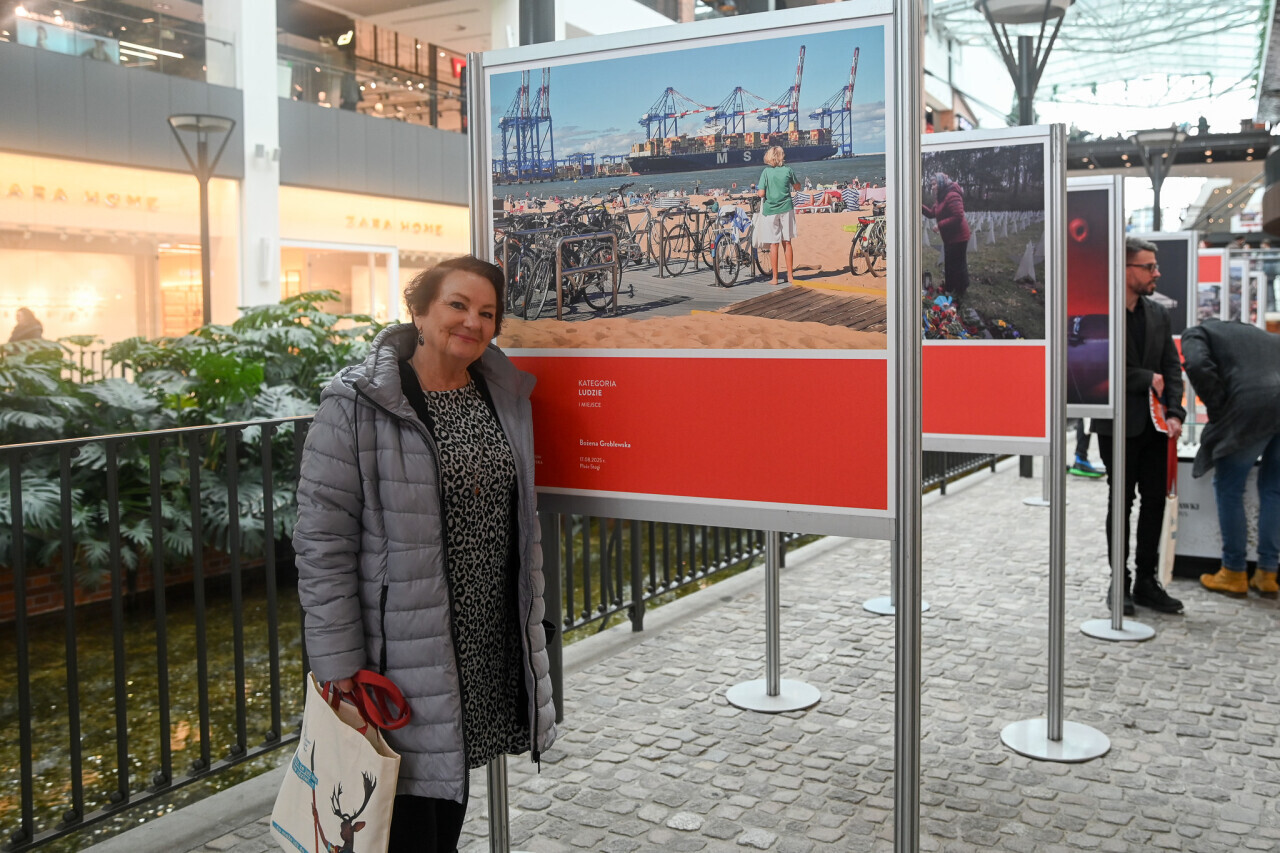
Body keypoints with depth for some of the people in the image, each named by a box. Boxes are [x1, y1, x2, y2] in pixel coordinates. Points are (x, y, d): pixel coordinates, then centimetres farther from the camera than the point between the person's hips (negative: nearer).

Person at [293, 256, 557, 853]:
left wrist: (530, 624, 14)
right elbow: (322, 543, -13)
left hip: (488, 648, 6)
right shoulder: (356, 405, -12)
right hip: (399, 654, -6)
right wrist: (339, 668, -15)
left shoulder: (506, 398, 7)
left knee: (451, 793, 19)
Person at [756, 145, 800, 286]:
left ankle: (775, 278, 4)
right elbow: (797, 188, 11)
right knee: (787, 243, 9)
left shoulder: (766, 172, -7)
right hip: (786, 209, 2)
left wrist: (757, 192, 10)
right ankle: (790, 276, 13)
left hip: (770, 210, -2)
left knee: (774, 244, 2)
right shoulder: (788, 170, -1)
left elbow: (761, 193, -11)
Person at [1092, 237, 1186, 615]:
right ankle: (1120, 584, 15)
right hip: (1119, 424, -6)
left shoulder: (1157, 313, 9)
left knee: (1155, 500, 8)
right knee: (1122, 502, 3)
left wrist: (1174, 413, -5)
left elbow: (1172, 366, 8)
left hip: (1153, 424, 6)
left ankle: (1146, 581, 19)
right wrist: (1148, 379, -11)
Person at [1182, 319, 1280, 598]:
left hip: (1251, 408, -6)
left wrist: (1218, 410, 2)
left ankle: (1234, 574, 15)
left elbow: (1199, 366, -7)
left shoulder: (1197, 333, 14)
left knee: (1229, 490, 10)